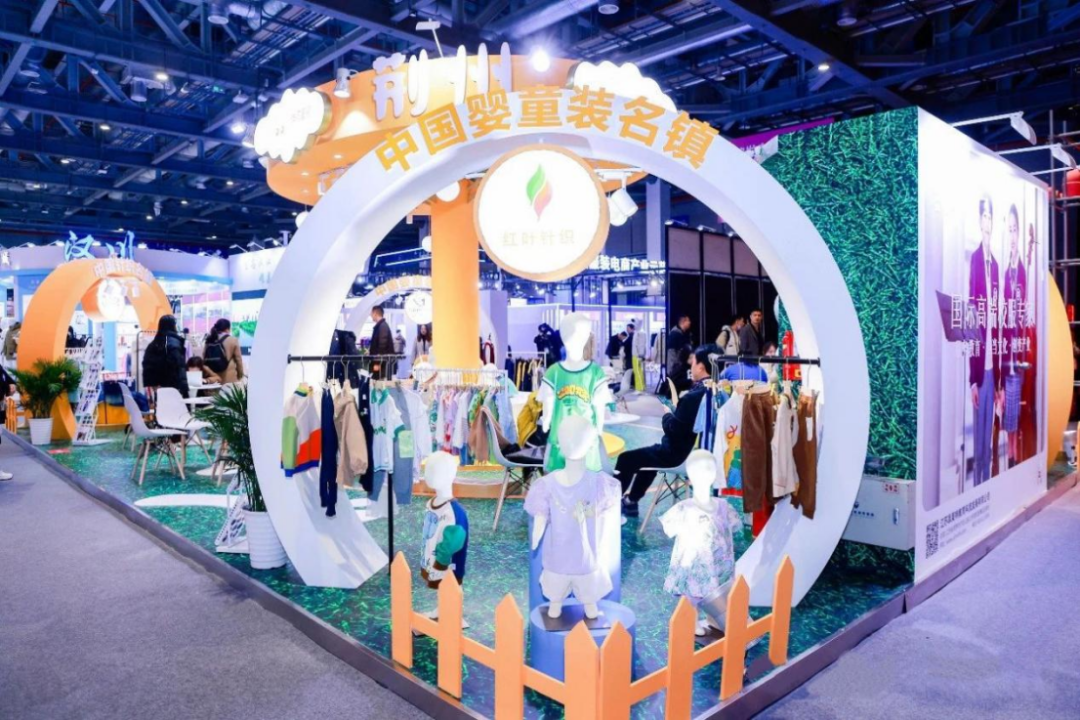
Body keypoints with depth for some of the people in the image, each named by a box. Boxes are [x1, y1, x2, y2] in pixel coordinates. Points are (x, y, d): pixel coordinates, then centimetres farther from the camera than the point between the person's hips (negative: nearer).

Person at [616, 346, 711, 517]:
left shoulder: (693, 396, -28)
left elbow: (672, 429, -22)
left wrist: (667, 415, -5)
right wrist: (675, 412, 2)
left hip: (679, 452, -9)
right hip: (699, 450, 9)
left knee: (626, 459, 5)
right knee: (649, 453, 32)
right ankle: (631, 501, 38)